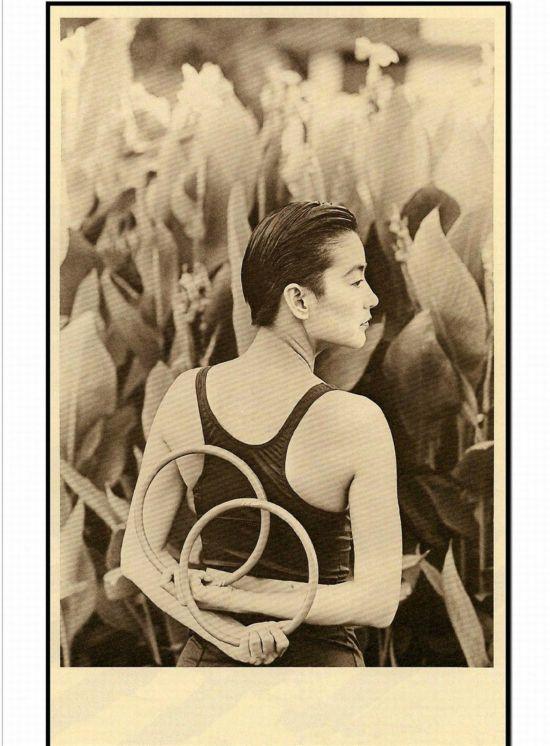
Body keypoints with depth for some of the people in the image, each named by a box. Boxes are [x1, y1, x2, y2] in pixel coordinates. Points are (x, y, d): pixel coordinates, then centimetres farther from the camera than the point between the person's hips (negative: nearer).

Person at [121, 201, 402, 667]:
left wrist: (233, 630, -11)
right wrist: (242, 595, -11)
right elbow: (380, 601, -15)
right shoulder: (357, 422, -18)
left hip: (205, 659, 4)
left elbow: (138, 555, -1)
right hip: (317, 661, -4)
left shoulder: (185, 395, -5)